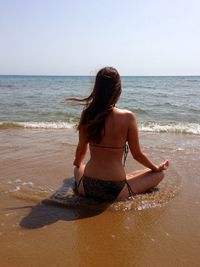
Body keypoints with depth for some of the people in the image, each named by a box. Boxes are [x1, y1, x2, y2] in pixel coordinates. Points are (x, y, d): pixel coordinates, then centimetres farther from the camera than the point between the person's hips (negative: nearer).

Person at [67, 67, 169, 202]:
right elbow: (137, 154, -7)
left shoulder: (87, 114, -7)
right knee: (159, 174, 16)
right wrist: (157, 168, 13)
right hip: (114, 191, -5)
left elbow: (81, 149, 6)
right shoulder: (127, 117, -17)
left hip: (86, 188, 5)